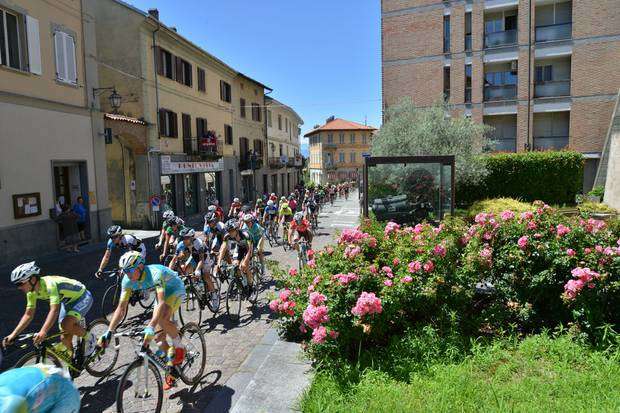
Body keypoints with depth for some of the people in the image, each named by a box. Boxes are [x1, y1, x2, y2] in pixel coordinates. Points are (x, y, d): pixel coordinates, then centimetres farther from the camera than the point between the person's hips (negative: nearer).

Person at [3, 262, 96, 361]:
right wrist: (13, 335, -11)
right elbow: (28, 315, -2)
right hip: (68, 301, 8)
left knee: (66, 325, -31)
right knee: (65, 339, 4)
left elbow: (54, 310, -44)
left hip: (82, 297, -8)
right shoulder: (32, 292, -10)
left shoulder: (49, 284, -35)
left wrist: (43, 332, -54)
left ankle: (89, 338, -5)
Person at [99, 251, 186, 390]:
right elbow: (121, 307, -17)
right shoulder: (127, 280, -20)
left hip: (175, 290, -7)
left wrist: (150, 327, -59)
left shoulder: (155, 273, -39)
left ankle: (180, 347, -7)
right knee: (159, 337, 1)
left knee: (162, 320, -33)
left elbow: (161, 303, -49)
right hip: (161, 292, 7)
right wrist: (109, 332, -27)